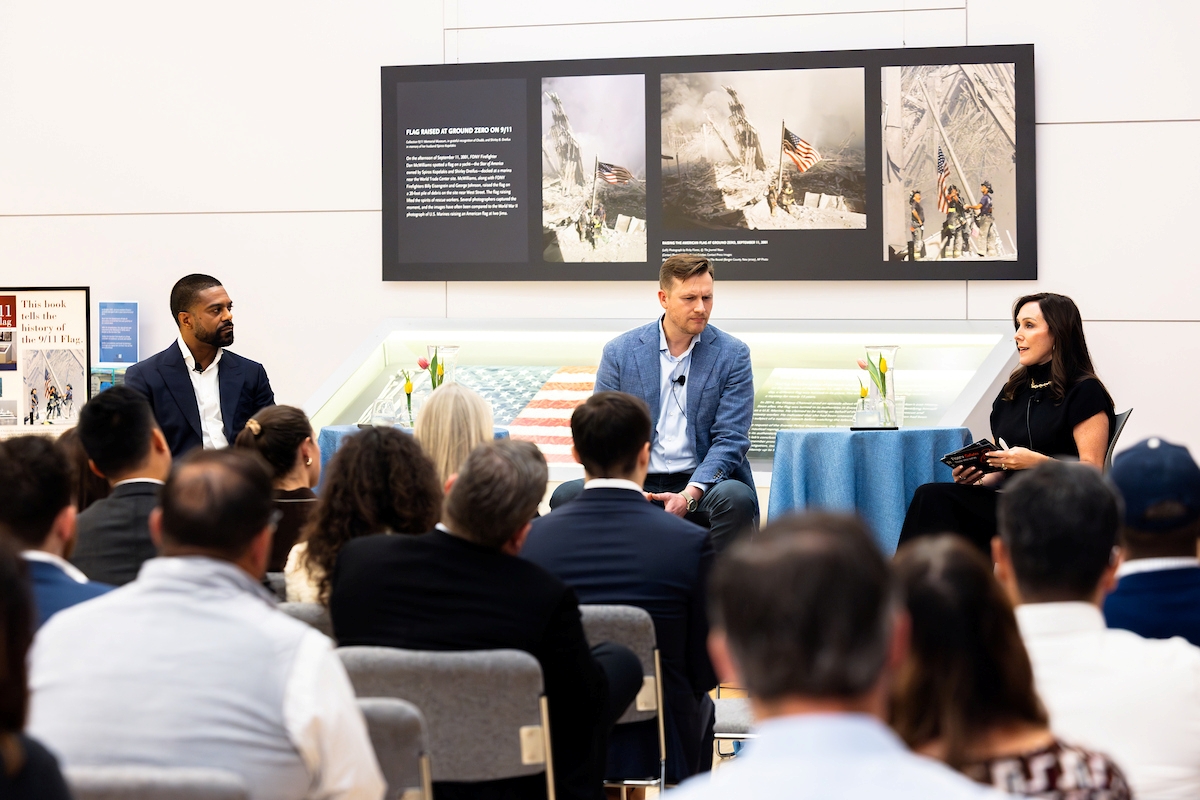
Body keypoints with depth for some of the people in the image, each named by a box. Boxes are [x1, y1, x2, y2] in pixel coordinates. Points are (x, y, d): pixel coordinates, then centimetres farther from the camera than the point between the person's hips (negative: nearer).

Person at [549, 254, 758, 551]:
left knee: (736, 498, -36)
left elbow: (730, 439, -3)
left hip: (701, 484, -1)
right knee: (566, 496, -26)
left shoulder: (733, 355, 3)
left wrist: (689, 495, -20)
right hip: (636, 485, 1)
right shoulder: (619, 352, 6)